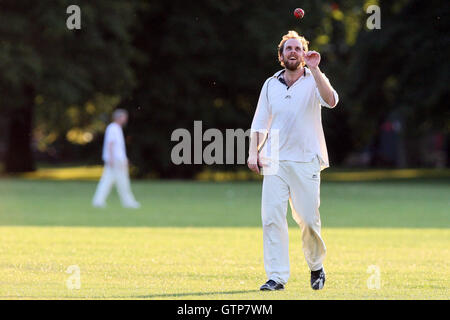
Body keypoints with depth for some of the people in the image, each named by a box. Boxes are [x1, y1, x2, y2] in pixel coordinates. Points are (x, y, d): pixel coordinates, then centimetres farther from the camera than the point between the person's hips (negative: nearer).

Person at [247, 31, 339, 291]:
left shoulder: (314, 81, 3)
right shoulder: (271, 85, 14)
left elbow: (331, 100, -18)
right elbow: (260, 123, 16)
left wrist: (314, 68, -21)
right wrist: (253, 152, 2)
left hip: (306, 162, -2)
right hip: (275, 162, 3)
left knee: (308, 219, -3)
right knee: (272, 217, -9)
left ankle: (316, 267, 22)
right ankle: (277, 277, -7)